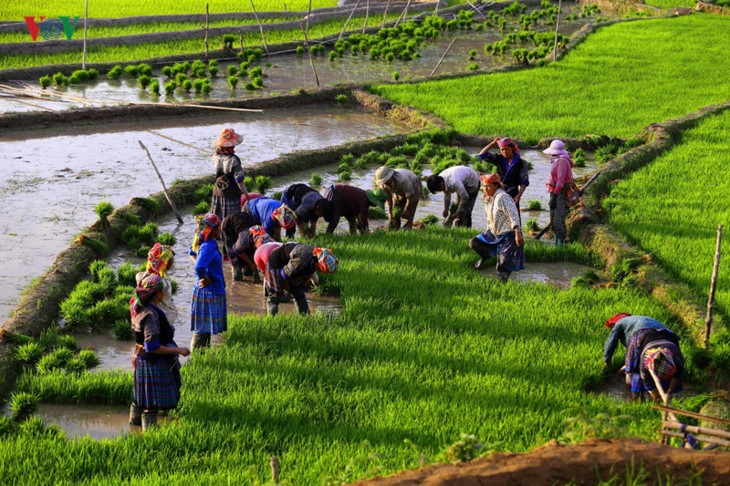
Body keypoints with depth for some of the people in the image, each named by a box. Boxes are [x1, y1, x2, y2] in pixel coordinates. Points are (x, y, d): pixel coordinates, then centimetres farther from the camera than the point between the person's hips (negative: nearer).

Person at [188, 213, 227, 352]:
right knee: (202, 330, -1)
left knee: (206, 330, 19)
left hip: (214, 293, 10)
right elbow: (199, 268, -38)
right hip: (209, 293, -10)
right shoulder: (208, 247, -24)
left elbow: (193, 253, 27)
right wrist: (206, 280, -20)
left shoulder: (209, 244, 6)